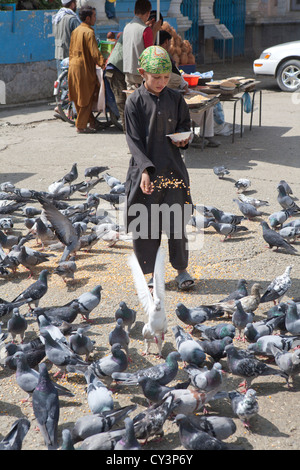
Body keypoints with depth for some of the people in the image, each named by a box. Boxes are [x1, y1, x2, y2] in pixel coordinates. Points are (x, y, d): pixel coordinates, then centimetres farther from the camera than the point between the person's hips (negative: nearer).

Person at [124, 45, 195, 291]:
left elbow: (184, 124, 16)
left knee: (176, 222, 4)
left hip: (172, 168, 2)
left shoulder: (175, 98, 4)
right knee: (145, 223, 4)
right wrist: (145, 169, -18)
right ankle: (154, 273, 19)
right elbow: (134, 139, -7)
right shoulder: (135, 101, -5)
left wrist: (183, 138, -9)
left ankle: (182, 270, 20)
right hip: (145, 170, -2)